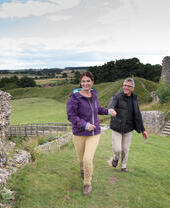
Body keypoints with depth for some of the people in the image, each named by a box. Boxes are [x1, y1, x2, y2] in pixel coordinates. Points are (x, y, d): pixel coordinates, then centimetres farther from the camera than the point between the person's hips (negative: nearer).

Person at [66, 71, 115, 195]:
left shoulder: (93, 94, 1)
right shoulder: (75, 97, -16)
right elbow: (71, 116, -18)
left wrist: (107, 111, 4)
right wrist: (85, 125, -30)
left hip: (94, 134, 2)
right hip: (79, 134, -2)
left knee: (88, 159, -12)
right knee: (81, 159, 18)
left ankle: (87, 183, 15)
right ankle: (83, 168, 57)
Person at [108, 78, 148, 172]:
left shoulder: (134, 99, 3)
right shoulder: (117, 97, -9)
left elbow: (138, 115, 8)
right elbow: (111, 105, -30)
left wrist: (142, 130, 8)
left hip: (128, 129, 3)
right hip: (117, 128, -3)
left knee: (125, 149, 11)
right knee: (117, 149, -5)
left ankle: (124, 166, 34)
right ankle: (116, 158, 30)